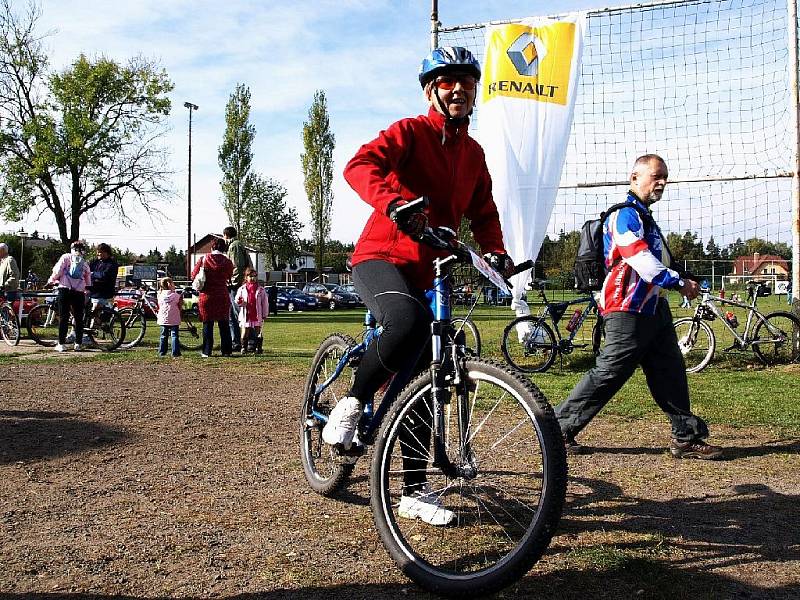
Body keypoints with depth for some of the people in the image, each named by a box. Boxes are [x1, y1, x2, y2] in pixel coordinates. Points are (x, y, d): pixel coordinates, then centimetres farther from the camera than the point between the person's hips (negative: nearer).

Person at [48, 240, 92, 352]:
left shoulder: (66, 257, 9)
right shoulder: (85, 263, 17)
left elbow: (57, 271, -3)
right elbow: (88, 281, 19)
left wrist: (51, 281, 12)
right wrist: (86, 296, 27)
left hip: (65, 289, -2)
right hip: (79, 292, 2)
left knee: (63, 317, 2)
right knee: (78, 319, 7)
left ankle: (61, 344, 2)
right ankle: (78, 344, 6)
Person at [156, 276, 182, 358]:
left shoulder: (160, 295, 4)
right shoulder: (176, 295, -9)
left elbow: (159, 307, 11)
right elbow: (179, 307, -5)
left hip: (163, 320, 4)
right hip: (174, 320, -4)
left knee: (163, 336, 13)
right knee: (174, 335, 0)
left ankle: (162, 352, 15)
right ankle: (175, 352, -2)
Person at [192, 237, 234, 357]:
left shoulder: (203, 260, -5)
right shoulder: (227, 262, -4)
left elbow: (193, 275, 2)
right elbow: (230, 277, 6)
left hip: (206, 296, -1)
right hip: (222, 297, 1)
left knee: (207, 324, 7)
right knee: (224, 324, 9)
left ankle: (207, 351, 6)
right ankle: (226, 350, 10)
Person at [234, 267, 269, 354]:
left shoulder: (261, 290, 3)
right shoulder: (241, 289, 4)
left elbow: (265, 303, 5)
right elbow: (237, 301, 5)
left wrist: (265, 314, 3)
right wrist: (240, 302, -19)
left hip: (257, 315, 0)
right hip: (246, 315, 0)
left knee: (258, 333, 4)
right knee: (245, 332, 2)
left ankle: (258, 348, 12)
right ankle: (244, 348, 12)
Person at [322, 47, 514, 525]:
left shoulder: (473, 153, 16)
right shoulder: (410, 132, -5)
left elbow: (483, 212, 21)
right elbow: (360, 166, -22)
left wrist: (497, 252, 1)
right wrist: (395, 202, -42)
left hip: (424, 272, 7)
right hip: (380, 257, -6)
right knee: (410, 321, -39)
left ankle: (416, 491, 16)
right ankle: (354, 401, -13)